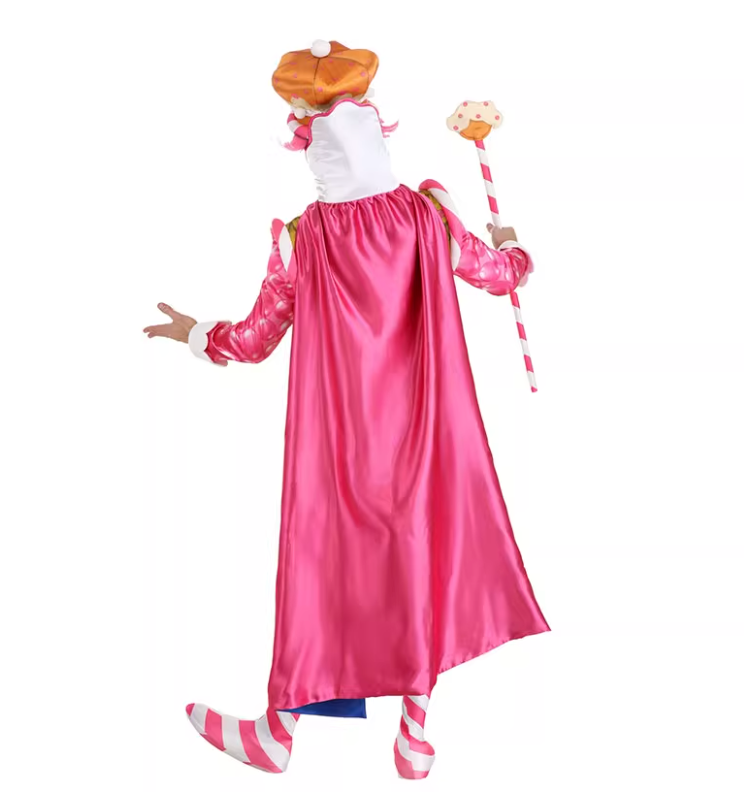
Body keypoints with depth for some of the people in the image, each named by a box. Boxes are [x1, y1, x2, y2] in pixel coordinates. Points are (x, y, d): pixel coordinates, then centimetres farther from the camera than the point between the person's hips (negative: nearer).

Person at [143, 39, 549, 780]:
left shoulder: (298, 239, -10)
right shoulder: (429, 216, -5)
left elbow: (253, 340, -1)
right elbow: (501, 274, 11)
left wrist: (192, 333, 19)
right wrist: (510, 246, 34)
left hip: (336, 437, -1)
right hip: (418, 431, 2)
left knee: (321, 556, 11)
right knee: (421, 551, 13)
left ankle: (279, 732, 28)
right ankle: (416, 731, 25)